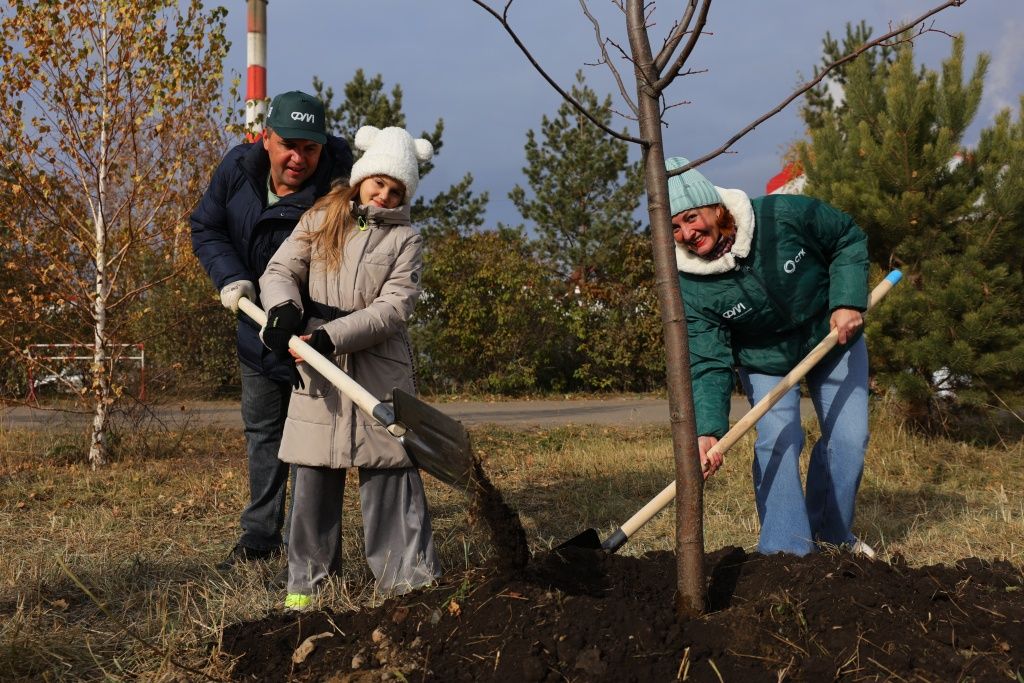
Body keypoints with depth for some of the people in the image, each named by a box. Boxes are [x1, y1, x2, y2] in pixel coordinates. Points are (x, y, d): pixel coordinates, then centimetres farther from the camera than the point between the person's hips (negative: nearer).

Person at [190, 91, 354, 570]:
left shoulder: (337, 180, -26)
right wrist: (230, 278, -17)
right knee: (262, 432, 17)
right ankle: (260, 535, 32)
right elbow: (205, 228, 0)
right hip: (256, 330, 6)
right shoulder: (238, 167, -10)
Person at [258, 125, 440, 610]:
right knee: (313, 479, 6)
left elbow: (394, 308, -7)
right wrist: (283, 308, -18)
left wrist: (333, 335, -19)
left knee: (390, 477, -1)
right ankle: (306, 581, 17)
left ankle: (410, 579, 7)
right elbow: (279, 271, 5)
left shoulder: (405, 239, 4)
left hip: (380, 372, -2)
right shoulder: (320, 220, 11)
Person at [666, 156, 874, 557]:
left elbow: (849, 239, -12)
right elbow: (709, 366, -29)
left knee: (848, 439, 2)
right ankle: (786, 547, -6)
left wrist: (848, 301, -23)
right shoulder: (691, 288, -27)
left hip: (833, 339, 1)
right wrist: (707, 430, -42)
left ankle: (831, 533, 23)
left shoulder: (784, 216, -29)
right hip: (764, 362, -1)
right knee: (777, 440, -19)